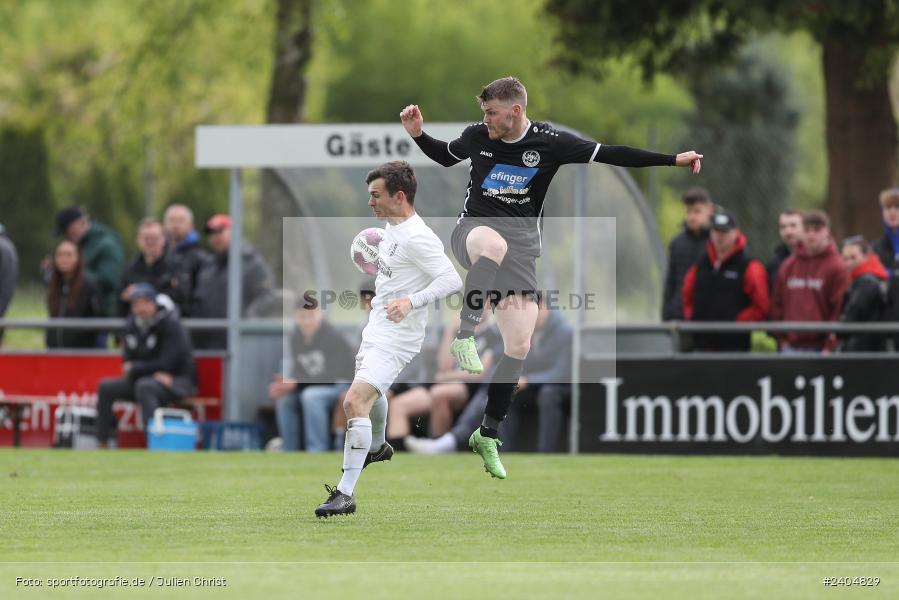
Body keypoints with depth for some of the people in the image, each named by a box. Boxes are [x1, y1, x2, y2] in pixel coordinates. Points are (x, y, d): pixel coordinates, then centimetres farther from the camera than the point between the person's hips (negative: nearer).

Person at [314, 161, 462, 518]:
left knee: (355, 401, -21)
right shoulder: (392, 227, 6)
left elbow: (452, 280, -31)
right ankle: (377, 446, 63)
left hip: (396, 338, -11)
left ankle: (345, 494, -19)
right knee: (372, 393, 33)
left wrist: (411, 301, -41)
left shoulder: (417, 237, -23)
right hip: (376, 328, 11)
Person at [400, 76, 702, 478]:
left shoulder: (549, 143, -5)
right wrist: (418, 134, 7)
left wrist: (673, 160, -5)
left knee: (519, 346, -3)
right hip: (474, 228, -1)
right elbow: (446, 156, 24)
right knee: (494, 244, -42)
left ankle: (487, 436, 10)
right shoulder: (476, 137, 2)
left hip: (521, 244, 1)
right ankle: (465, 336, -40)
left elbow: (611, 155, -2)